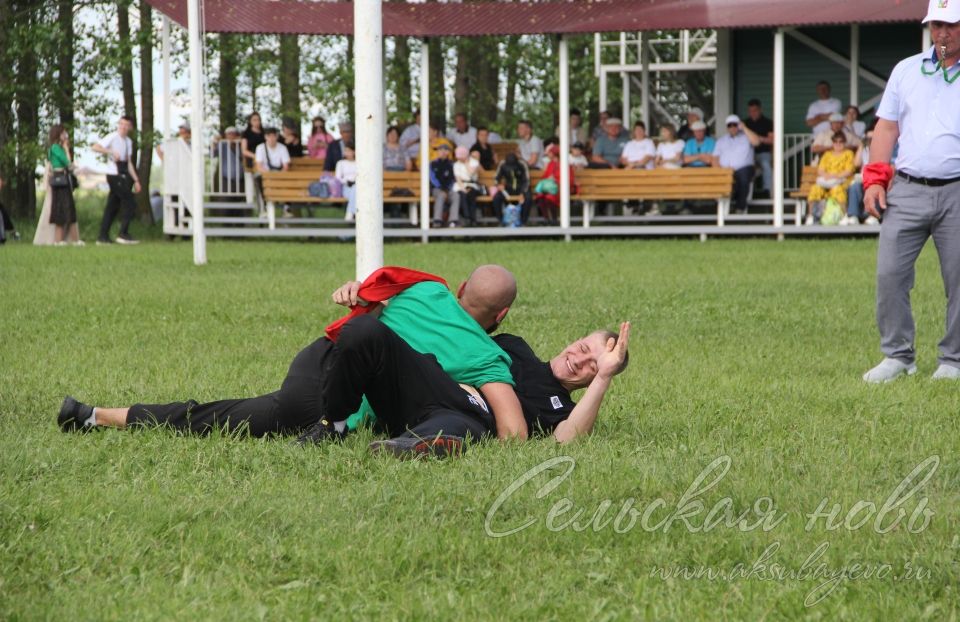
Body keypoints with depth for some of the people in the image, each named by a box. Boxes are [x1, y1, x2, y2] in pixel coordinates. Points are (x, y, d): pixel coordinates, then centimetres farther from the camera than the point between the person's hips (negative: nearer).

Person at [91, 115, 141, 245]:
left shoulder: (128, 142, 16)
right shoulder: (112, 138, -8)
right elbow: (95, 147, -20)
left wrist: (136, 180, 17)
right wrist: (111, 152, -29)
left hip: (123, 176, 8)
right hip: (115, 175, -8)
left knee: (112, 206, 9)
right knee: (129, 204, -12)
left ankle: (103, 237, 12)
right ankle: (123, 234, -9)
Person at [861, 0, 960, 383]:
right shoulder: (906, 71, 14)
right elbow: (887, 127, 14)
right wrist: (874, 180, 5)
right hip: (906, 190, 3)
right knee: (889, 274, -4)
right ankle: (898, 356, 6)